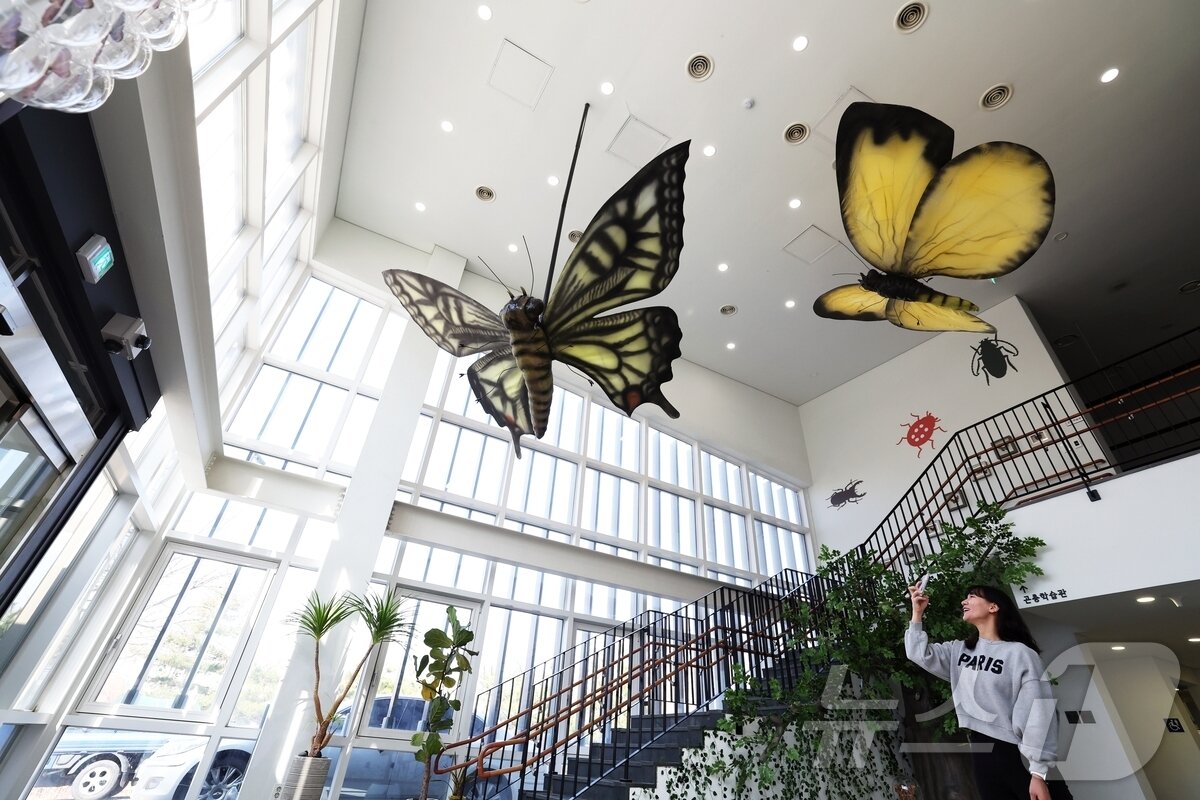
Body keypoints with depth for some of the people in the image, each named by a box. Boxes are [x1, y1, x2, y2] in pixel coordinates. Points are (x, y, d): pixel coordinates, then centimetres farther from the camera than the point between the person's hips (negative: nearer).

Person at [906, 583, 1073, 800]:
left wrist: (1039, 772, -15)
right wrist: (917, 612, 2)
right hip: (982, 753, 5)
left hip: (1021, 755, -5)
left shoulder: (1019, 653, -8)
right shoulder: (959, 650, 11)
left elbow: (1039, 713, -12)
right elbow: (918, 653, 5)